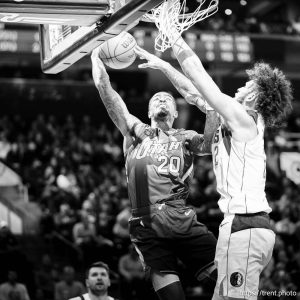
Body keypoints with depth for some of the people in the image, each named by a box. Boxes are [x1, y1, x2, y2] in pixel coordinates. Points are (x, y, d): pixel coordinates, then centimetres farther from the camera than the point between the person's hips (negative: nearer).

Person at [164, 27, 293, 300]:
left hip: (243, 226, -10)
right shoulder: (243, 124, 19)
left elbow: (199, 76, -5)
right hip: (250, 224, 10)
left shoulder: (244, 119, -7)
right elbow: (198, 95, 25)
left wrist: (174, 37, 4)